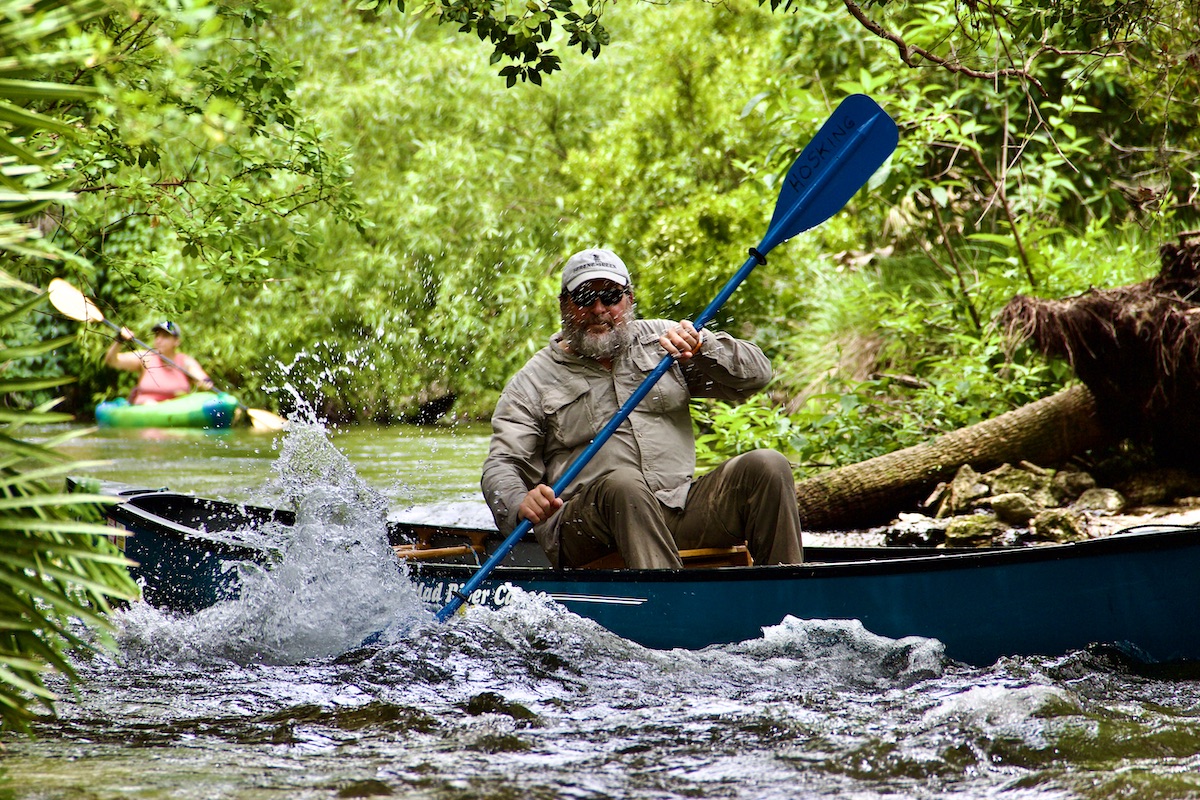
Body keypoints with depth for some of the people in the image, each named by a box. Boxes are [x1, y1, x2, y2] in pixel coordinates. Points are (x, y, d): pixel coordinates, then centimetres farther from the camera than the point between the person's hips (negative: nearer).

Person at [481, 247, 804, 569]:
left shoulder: (661, 340, 17)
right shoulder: (532, 383, 10)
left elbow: (756, 374, 13)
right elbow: (501, 467, 2)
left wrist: (701, 343, -7)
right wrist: (521, 504, -22)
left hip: (682, 513, 3)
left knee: (768, 467, -17)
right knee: (622, 483, -36)